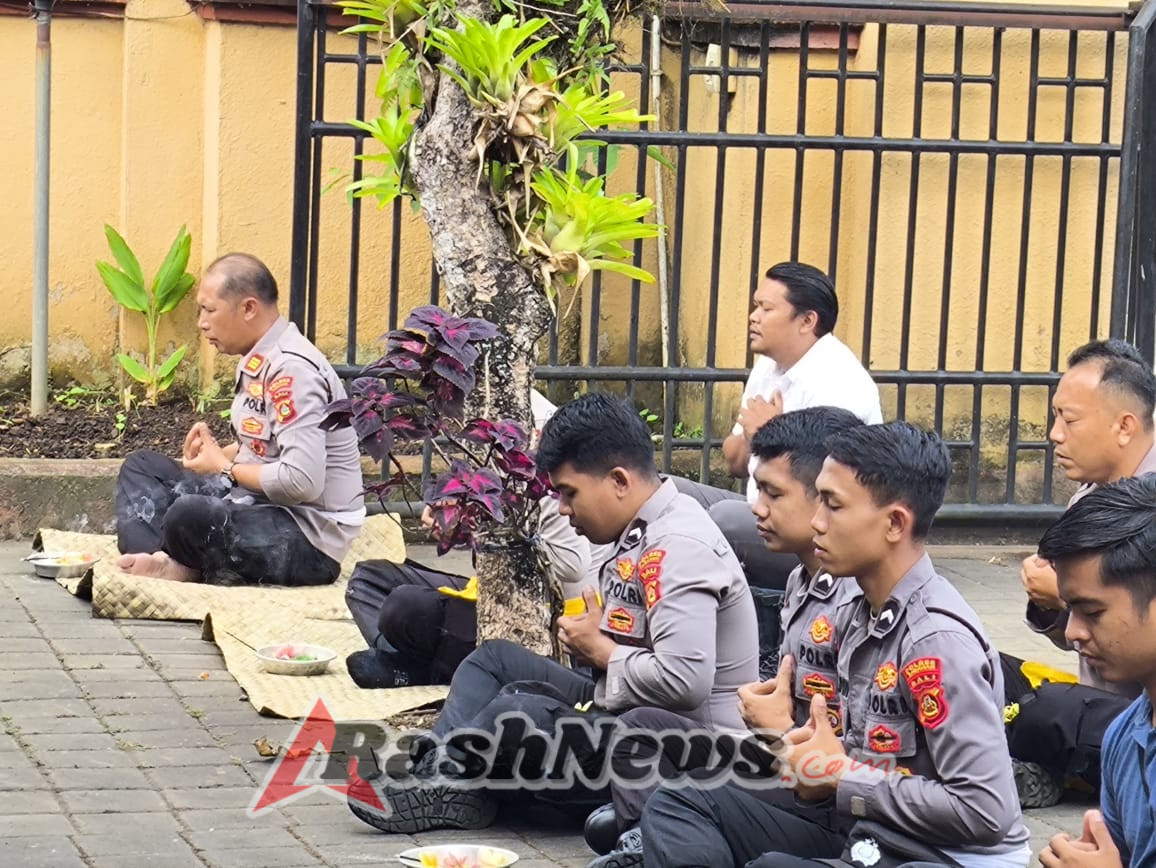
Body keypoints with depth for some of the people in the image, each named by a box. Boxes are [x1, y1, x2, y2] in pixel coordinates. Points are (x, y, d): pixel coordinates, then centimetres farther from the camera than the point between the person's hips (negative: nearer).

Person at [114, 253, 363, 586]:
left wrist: (225, 468, -12)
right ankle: (162, 561, -14)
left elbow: (301, 481, -28)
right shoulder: (258, 362, 10)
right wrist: (218, 451, 3)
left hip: (308, 540, -11)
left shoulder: (293, 371, -19)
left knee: (189, 515, -37)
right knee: (141, 466, 12)